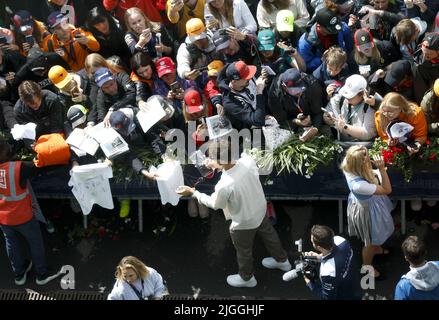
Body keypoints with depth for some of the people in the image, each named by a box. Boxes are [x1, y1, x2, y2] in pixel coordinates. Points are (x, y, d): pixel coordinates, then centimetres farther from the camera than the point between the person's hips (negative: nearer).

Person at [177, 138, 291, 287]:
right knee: (268, 234, 34)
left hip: (244, 222, -6)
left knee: (244, 251, 25)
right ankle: (282, 260, 60)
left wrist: (193, 192, -7)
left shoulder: (224, 186, -41)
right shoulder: (248, 160, -27)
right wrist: (217, 165, -2)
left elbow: (214, 204, -18)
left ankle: (247, 278, 53)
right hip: (260, 209, 6)